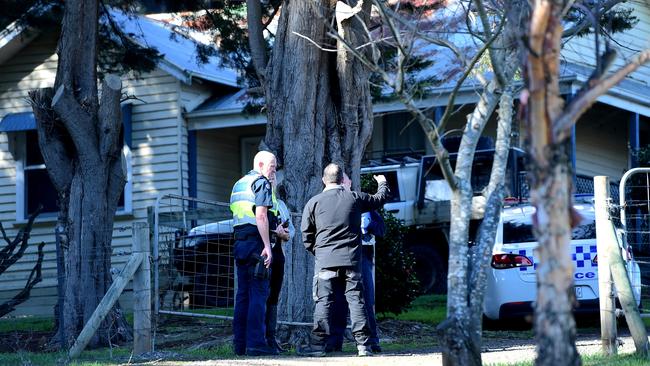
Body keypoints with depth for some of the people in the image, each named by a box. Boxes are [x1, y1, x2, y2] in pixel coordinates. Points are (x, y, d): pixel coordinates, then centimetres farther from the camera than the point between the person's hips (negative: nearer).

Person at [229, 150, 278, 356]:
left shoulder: (238, 185, 21)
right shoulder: (261, 183, -6)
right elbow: (261, 216, -16)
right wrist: (267, 245, -19)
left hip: (240, 243, 9)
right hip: (256, 243, -9)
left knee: (243, 294, 9)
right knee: (259, 293, -9)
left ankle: (239, 344, 9)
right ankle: (255, 343, -14)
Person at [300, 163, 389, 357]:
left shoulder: (314, 202, 1)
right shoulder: (355, 198, 4)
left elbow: (306, 234, 4)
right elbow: (379, 199, 22)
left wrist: (316, 251, 21)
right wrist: (383, 184, 43)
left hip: (326, 260, -1)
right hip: (352, 259, 1)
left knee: (323, 301, 0)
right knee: (356, 299, 3)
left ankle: (318, 344, -4)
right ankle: (363, 344, 1)